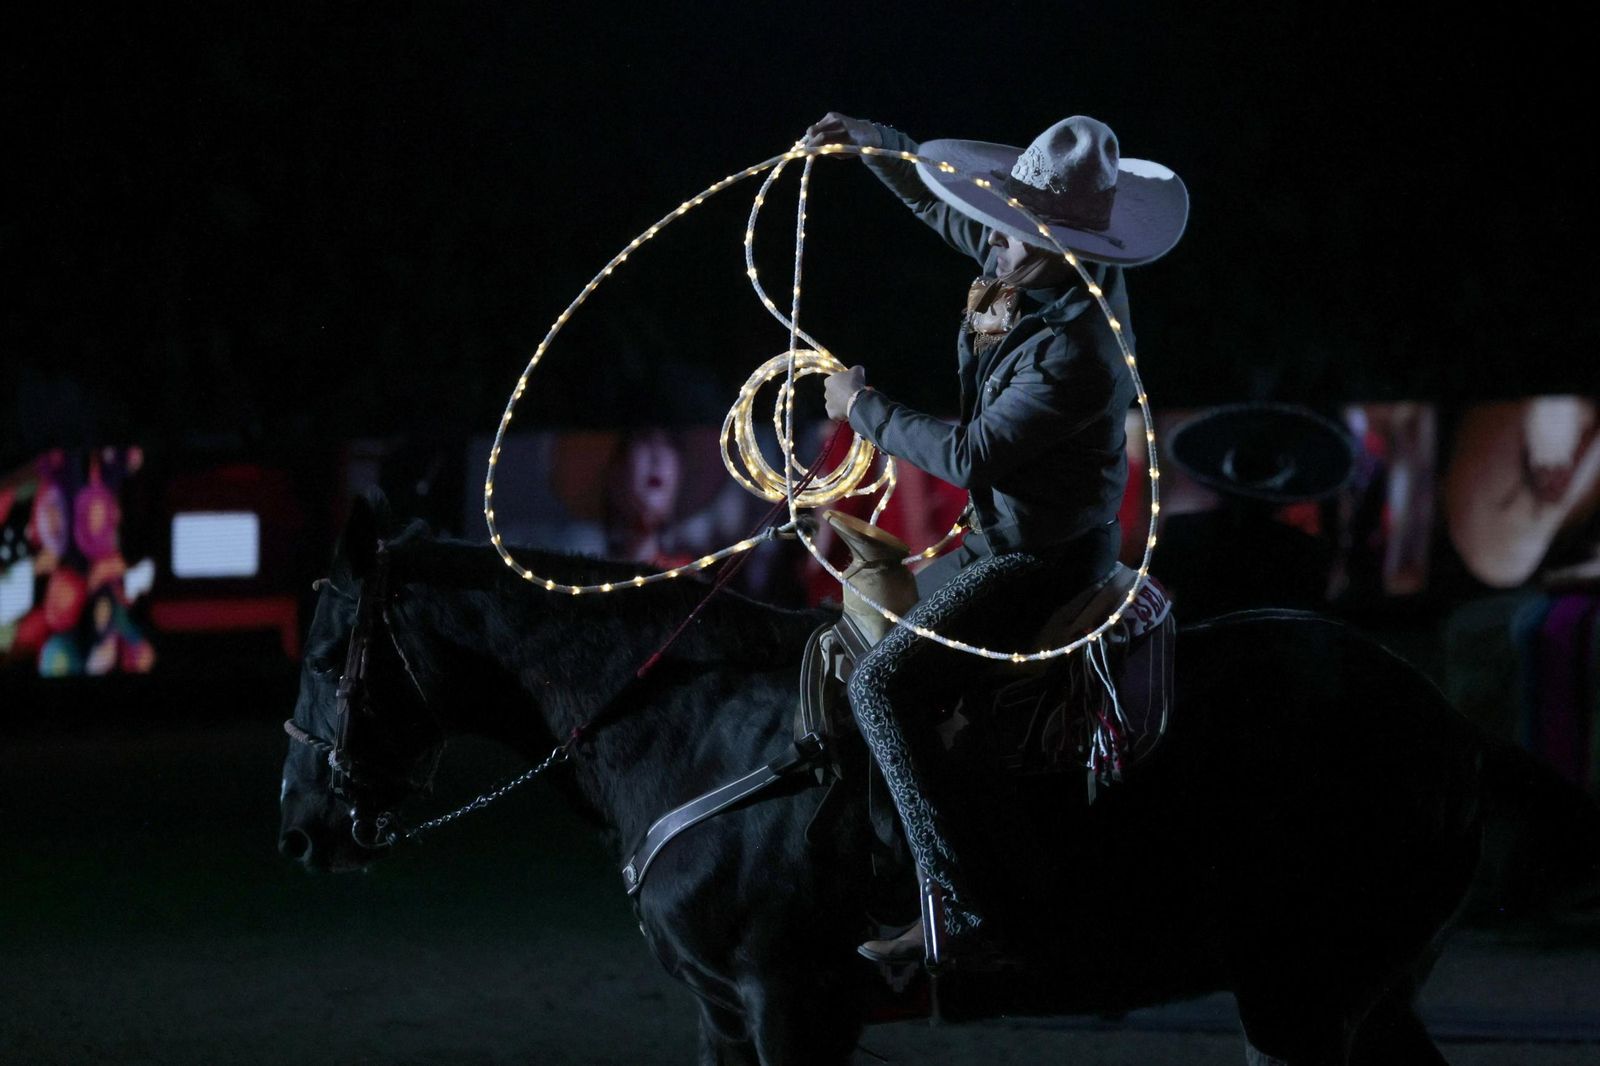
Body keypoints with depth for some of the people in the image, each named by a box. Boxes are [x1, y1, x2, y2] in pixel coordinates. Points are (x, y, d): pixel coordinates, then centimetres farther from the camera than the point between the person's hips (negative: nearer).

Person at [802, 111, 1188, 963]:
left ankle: (963, 915, -29)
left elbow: (970, 454, -26)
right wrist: (863, 140, 4)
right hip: (1000, 539, 11)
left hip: (1045, 559, -11)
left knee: (883, 682, -22)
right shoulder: (1028, 270, -3)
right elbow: (937, 201, 15)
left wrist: (864, 407, -14)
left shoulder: (1078, 353, -31)